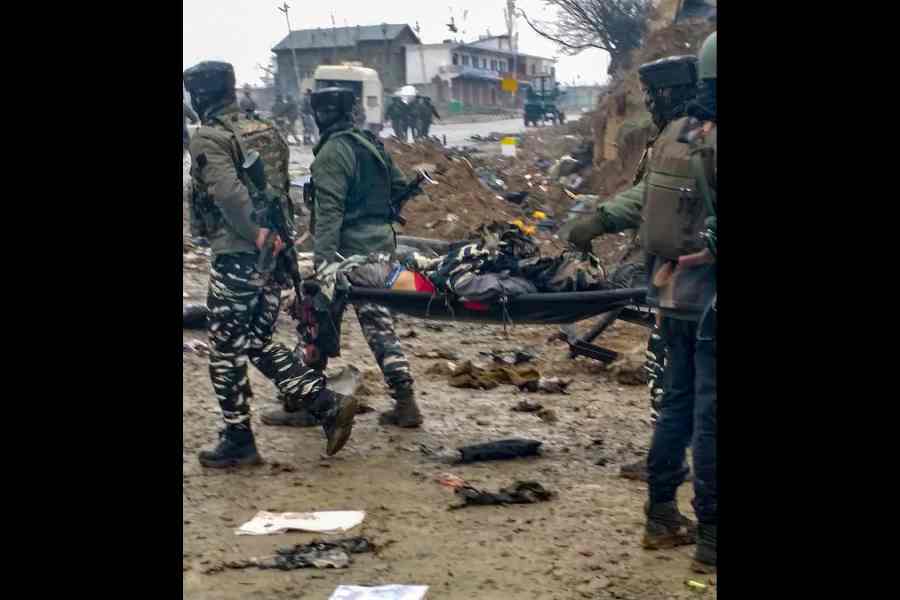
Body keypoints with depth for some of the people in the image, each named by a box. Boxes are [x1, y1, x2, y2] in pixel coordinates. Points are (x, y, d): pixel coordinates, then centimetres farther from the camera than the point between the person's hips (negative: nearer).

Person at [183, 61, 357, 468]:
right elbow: (282, 190, 13)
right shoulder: (265, 131, 14)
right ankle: (328, 405, 7)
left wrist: (257, 234, -23)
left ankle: (238, 441, 14)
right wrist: (274, 235, 12)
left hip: (236, 257, -7)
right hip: (275, 256, 7)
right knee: (259, 344, 17)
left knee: (227, 351, 6)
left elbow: (229, 192, -22)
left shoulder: (207, 138, -8)